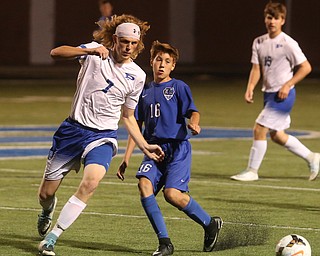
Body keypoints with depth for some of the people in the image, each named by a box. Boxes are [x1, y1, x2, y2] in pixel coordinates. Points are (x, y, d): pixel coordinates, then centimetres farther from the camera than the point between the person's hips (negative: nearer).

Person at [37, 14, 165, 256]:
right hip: (73, 129, 0)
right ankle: (48, 211, 46)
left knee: (90, 182, -28)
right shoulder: (95, 52, -5)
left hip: (103, 137, 1)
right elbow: (56, 53, -19)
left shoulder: (137, 76, 2)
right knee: (46, 193, 5)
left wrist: (144, 146, 5)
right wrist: (91, 50, -32)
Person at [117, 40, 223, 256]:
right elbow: (136, 126, 19)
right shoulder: (145, 91, 16)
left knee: (172, 194, -20)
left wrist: (193, 124, -34)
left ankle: (211, 224, 6)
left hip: (177, 148, -5)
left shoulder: (178, 87, 2)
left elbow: (193, 111, -9)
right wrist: (126, 158, 14)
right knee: (144, 184, -21)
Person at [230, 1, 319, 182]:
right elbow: (257, 68, 8)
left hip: (283, 95, -8)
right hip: (269, 93, 8)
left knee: (259, 129, -12)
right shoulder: (259, 42, 7)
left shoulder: (288, 43, -13)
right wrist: (250, 89, -8)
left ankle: (252, 171, -2)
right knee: (277, 136, 14)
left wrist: (287, 85, -17)